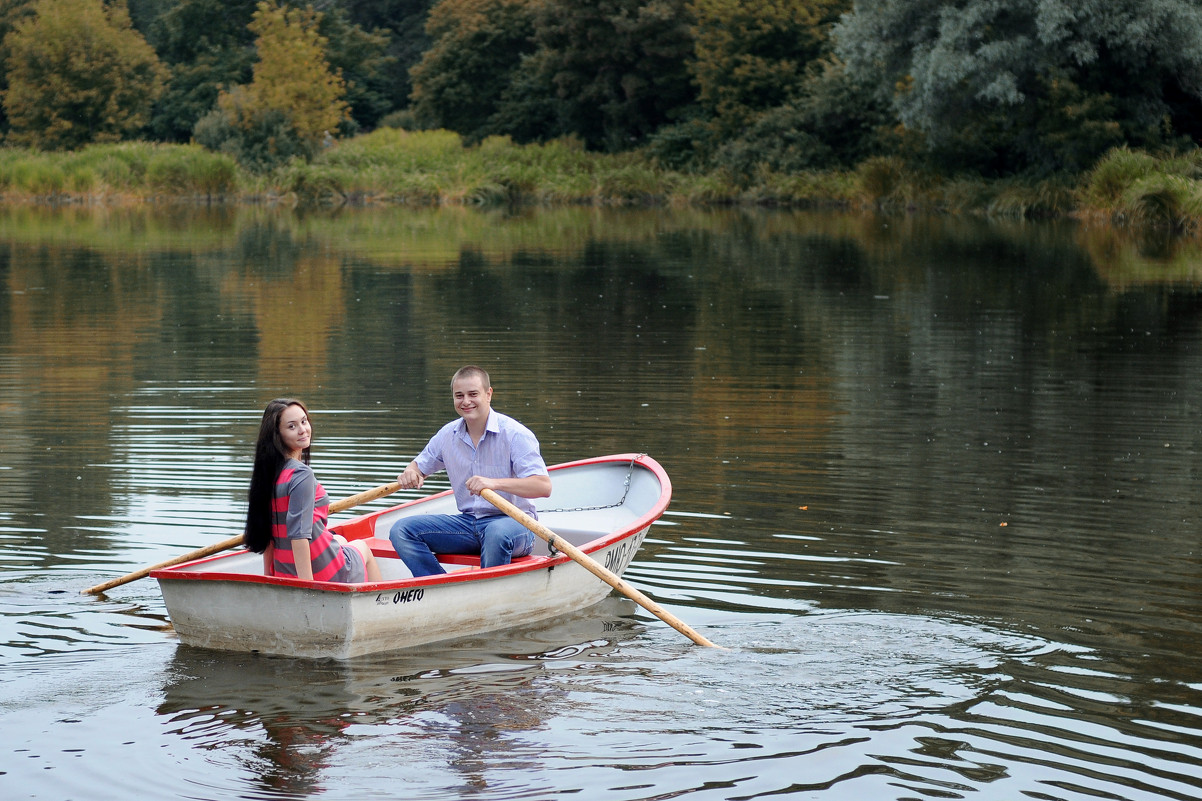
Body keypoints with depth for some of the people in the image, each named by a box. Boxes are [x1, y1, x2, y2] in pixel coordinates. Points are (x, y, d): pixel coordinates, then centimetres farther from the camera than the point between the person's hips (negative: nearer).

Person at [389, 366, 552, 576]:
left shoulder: (514, 433, -12)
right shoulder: (448, 434, 6)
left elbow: (544, 486, -22)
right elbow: (420, 466, 21)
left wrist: (495, 483, -35)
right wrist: (410, 474, -5)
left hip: (515, 522, -6)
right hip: (468, 523, 6)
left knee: (497, 533, -41)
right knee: (401, 530, -10)